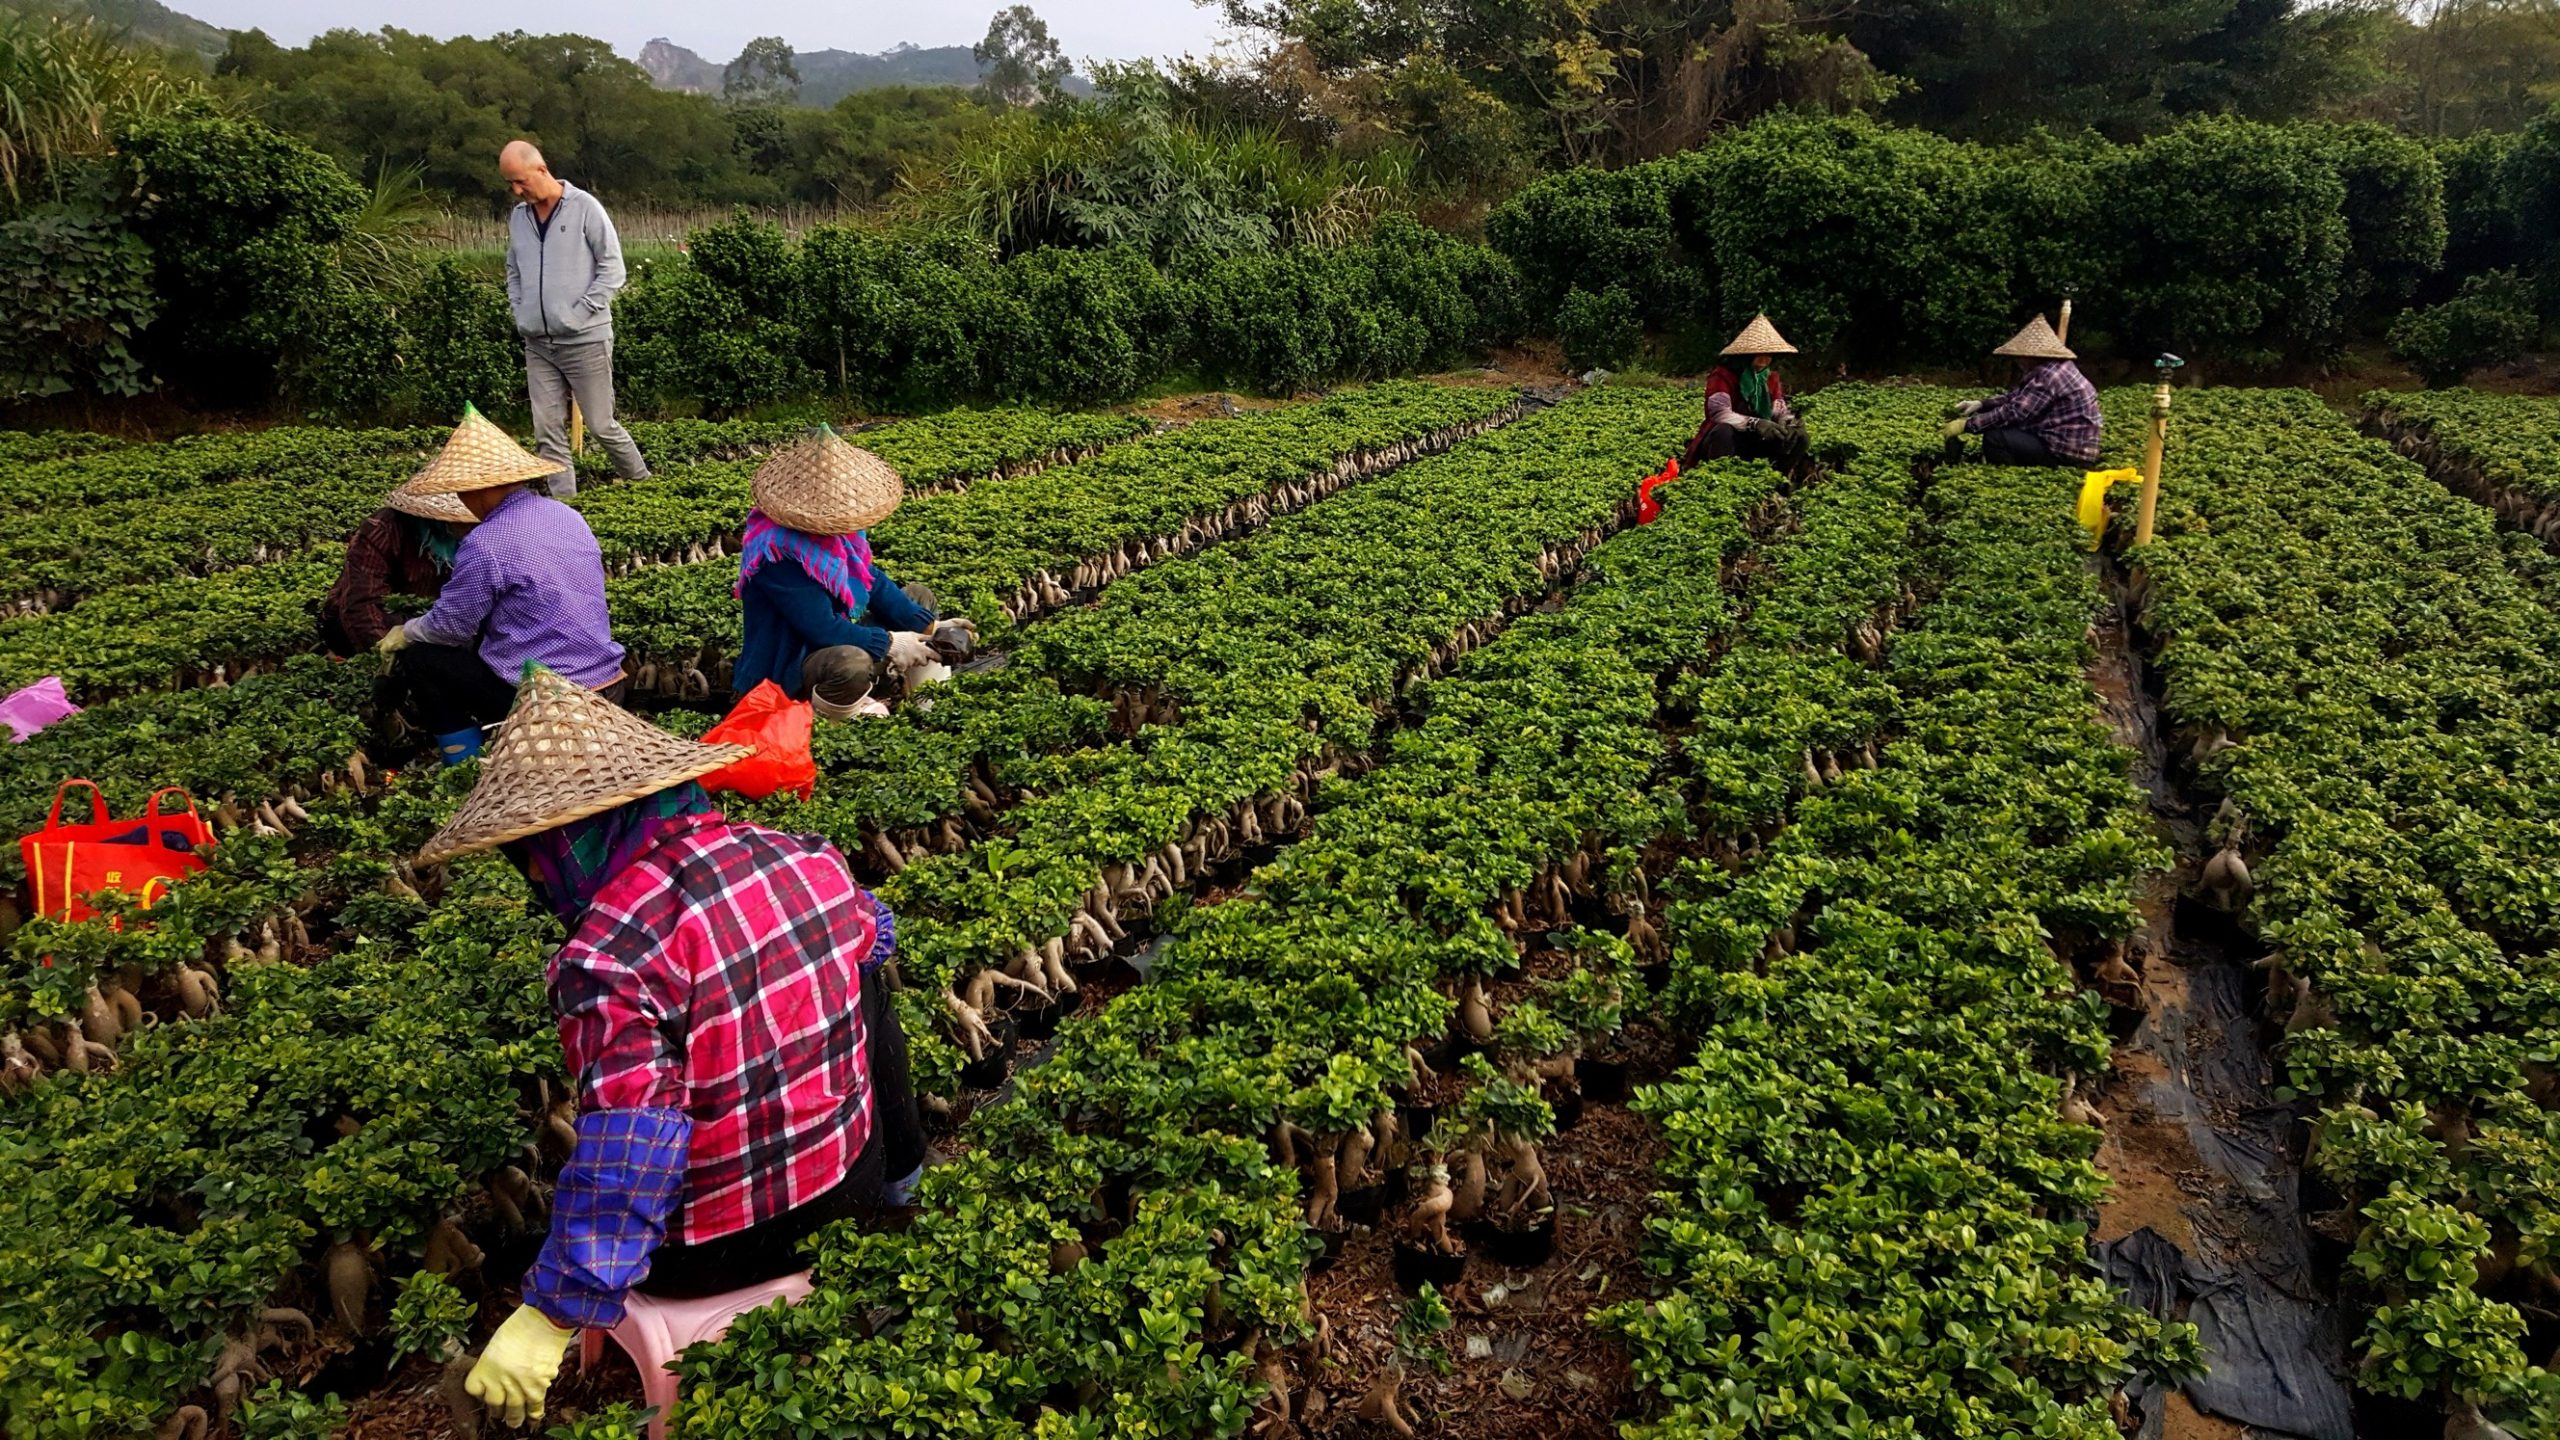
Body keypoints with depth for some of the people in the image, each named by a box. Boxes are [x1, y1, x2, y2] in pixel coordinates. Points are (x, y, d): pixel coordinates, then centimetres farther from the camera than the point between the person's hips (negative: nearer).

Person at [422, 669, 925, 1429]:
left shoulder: (612, 957, -28)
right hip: (853, 1181, 5)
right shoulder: (810, 857, -7)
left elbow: (627, 1162, -32)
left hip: (714, 1249, -5)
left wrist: (554, 1315, -23)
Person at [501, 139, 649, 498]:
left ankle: (643, 484, 22)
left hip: (585, 340, -5)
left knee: (601, 425, 2)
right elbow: (514, 273, 21)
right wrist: (519, 313, 6)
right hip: (537, 344, 5)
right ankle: (564, 502, 9)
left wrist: (580, 312, -12)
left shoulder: (584, 207, -7)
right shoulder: (517, 216, 10)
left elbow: (612, 267, -8)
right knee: (548, 431, 2)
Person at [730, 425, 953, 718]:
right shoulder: (778, 554, -30)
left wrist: (931, 626, -2)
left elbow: (873, 581, 5)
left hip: (834, 640, 10)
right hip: (785, 671, -10)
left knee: (919, 596, 14)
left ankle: (882, 676, -3)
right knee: (852, 664, -43)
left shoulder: (833, 529, -4)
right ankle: (819, 714, -11)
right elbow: (823, 629, -30)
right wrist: (890, 643, -21)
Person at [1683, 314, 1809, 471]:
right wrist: (1755, 424, -43)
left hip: (1755, 442, 6)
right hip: (1722, 440, -6)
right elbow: (1719, 413, -30)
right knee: (1724, 431, -39)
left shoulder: (1771, 377, 6)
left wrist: (1789, 422, -27)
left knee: (1797, 437, -12)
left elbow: (1779, 410, -1)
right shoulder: (1723, 375, -15)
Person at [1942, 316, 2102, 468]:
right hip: (2072, 444, 11)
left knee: (1994, 438, -16)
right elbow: (2016, 398, 18)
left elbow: (2013, 411, -23)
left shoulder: (2047, 375, -20)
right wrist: (1981, 404, 5)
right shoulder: (2050, 369, 14)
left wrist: (1967, 425, -18)